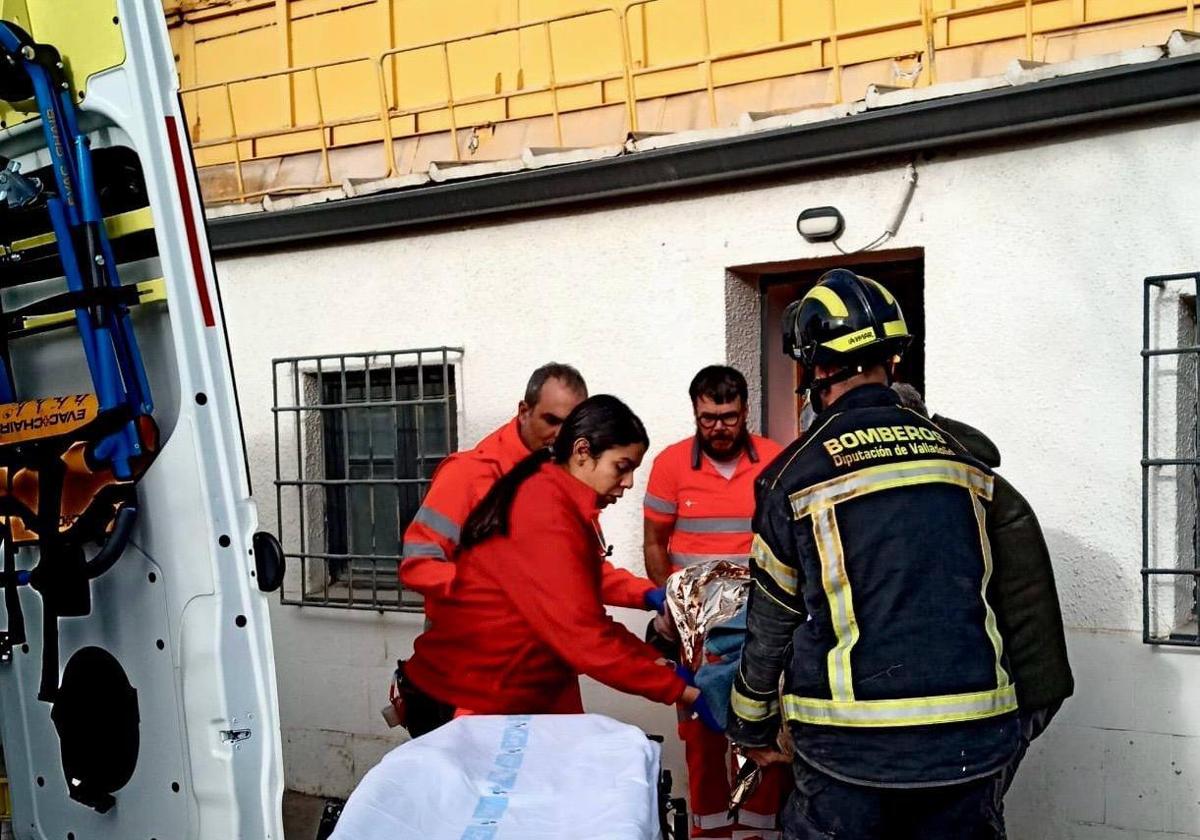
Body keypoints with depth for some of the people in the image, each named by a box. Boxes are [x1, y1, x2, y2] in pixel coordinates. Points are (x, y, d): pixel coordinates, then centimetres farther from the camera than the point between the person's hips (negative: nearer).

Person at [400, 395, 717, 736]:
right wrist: (684, 692, -24)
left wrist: (656, 662, -2)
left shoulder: (563, 505, 9)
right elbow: (583, 637, -28)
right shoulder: (545, 513, -23)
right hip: (462, 705, -9)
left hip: (516, 702, 9)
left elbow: (583, 620, 7)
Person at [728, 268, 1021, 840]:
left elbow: (771, 620, 2)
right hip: (971, 736, 4)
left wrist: (751, 728, 16)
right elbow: (980, 591, 14)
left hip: (851, 741, -3)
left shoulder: (798, 472, -6)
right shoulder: (962, 456, 5)